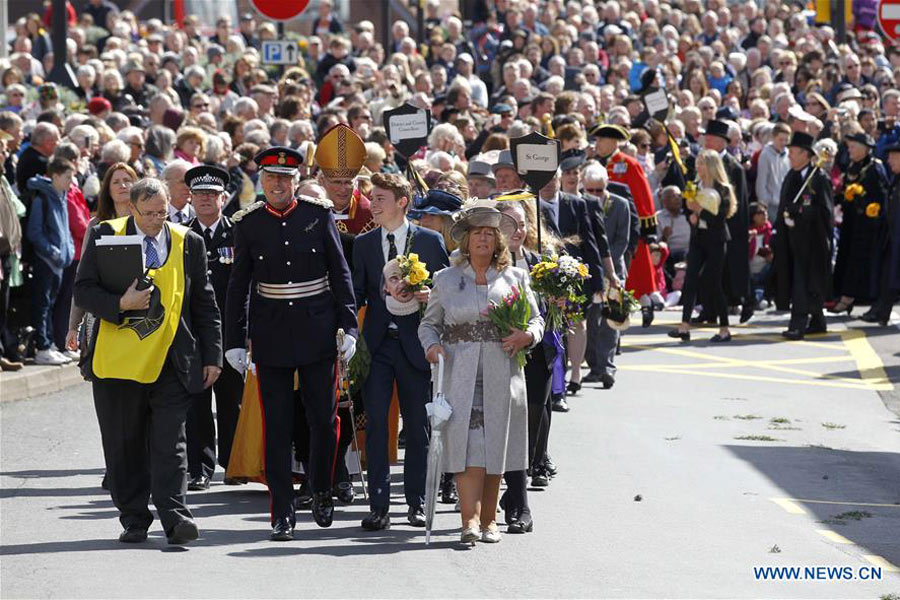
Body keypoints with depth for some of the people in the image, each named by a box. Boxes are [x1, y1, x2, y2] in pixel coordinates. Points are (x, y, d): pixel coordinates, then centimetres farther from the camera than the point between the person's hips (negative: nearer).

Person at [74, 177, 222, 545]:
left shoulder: (188, 243, 8)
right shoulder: (105, 236, 2)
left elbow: (205, 304, 12)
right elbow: (83, 291, -1)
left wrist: (212, 356, 6)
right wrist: (120, 304, -19)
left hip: (171, 362, 0)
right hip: (117, 359, 0)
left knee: (169, 442, -9)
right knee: (124, 446, 6)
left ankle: (174, 516, -13)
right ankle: (133, 520, 15)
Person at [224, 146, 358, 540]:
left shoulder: (319, 215, 1)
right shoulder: (248, 224, 1)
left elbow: (340, 272, 3)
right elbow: (238, 285, 5)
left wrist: (348, 326, -3)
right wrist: (234, 341, 1)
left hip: (317, 331, 0)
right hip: (271, 336, 0)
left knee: (324, 419, 4)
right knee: (277, 426, -1)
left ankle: (322, 493, 26)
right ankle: (282, 514, 2)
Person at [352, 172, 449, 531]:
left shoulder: (430, 241, 3)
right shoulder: (363, 244, 10)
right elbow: (356, 293, 11)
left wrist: (431, 296, -14)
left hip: (415, 345, -1)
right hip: (376, 343, 1)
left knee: (417, 427, 5)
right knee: (375, 424, -5)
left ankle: (416, 504, 15)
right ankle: (379, 506, -3)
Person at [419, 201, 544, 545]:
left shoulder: (514, 278, 12)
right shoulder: (447, 280, 12)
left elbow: (536, 320, 15)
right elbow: (429, 323, 16)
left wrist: (527, 336, -8)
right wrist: (432, 345, -5)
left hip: (501, 375, 1)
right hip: (460, 374, -1)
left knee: (495, 446, 2)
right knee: (468, 445, -13)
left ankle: (489, 520, 13)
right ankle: (470, 520, -19)